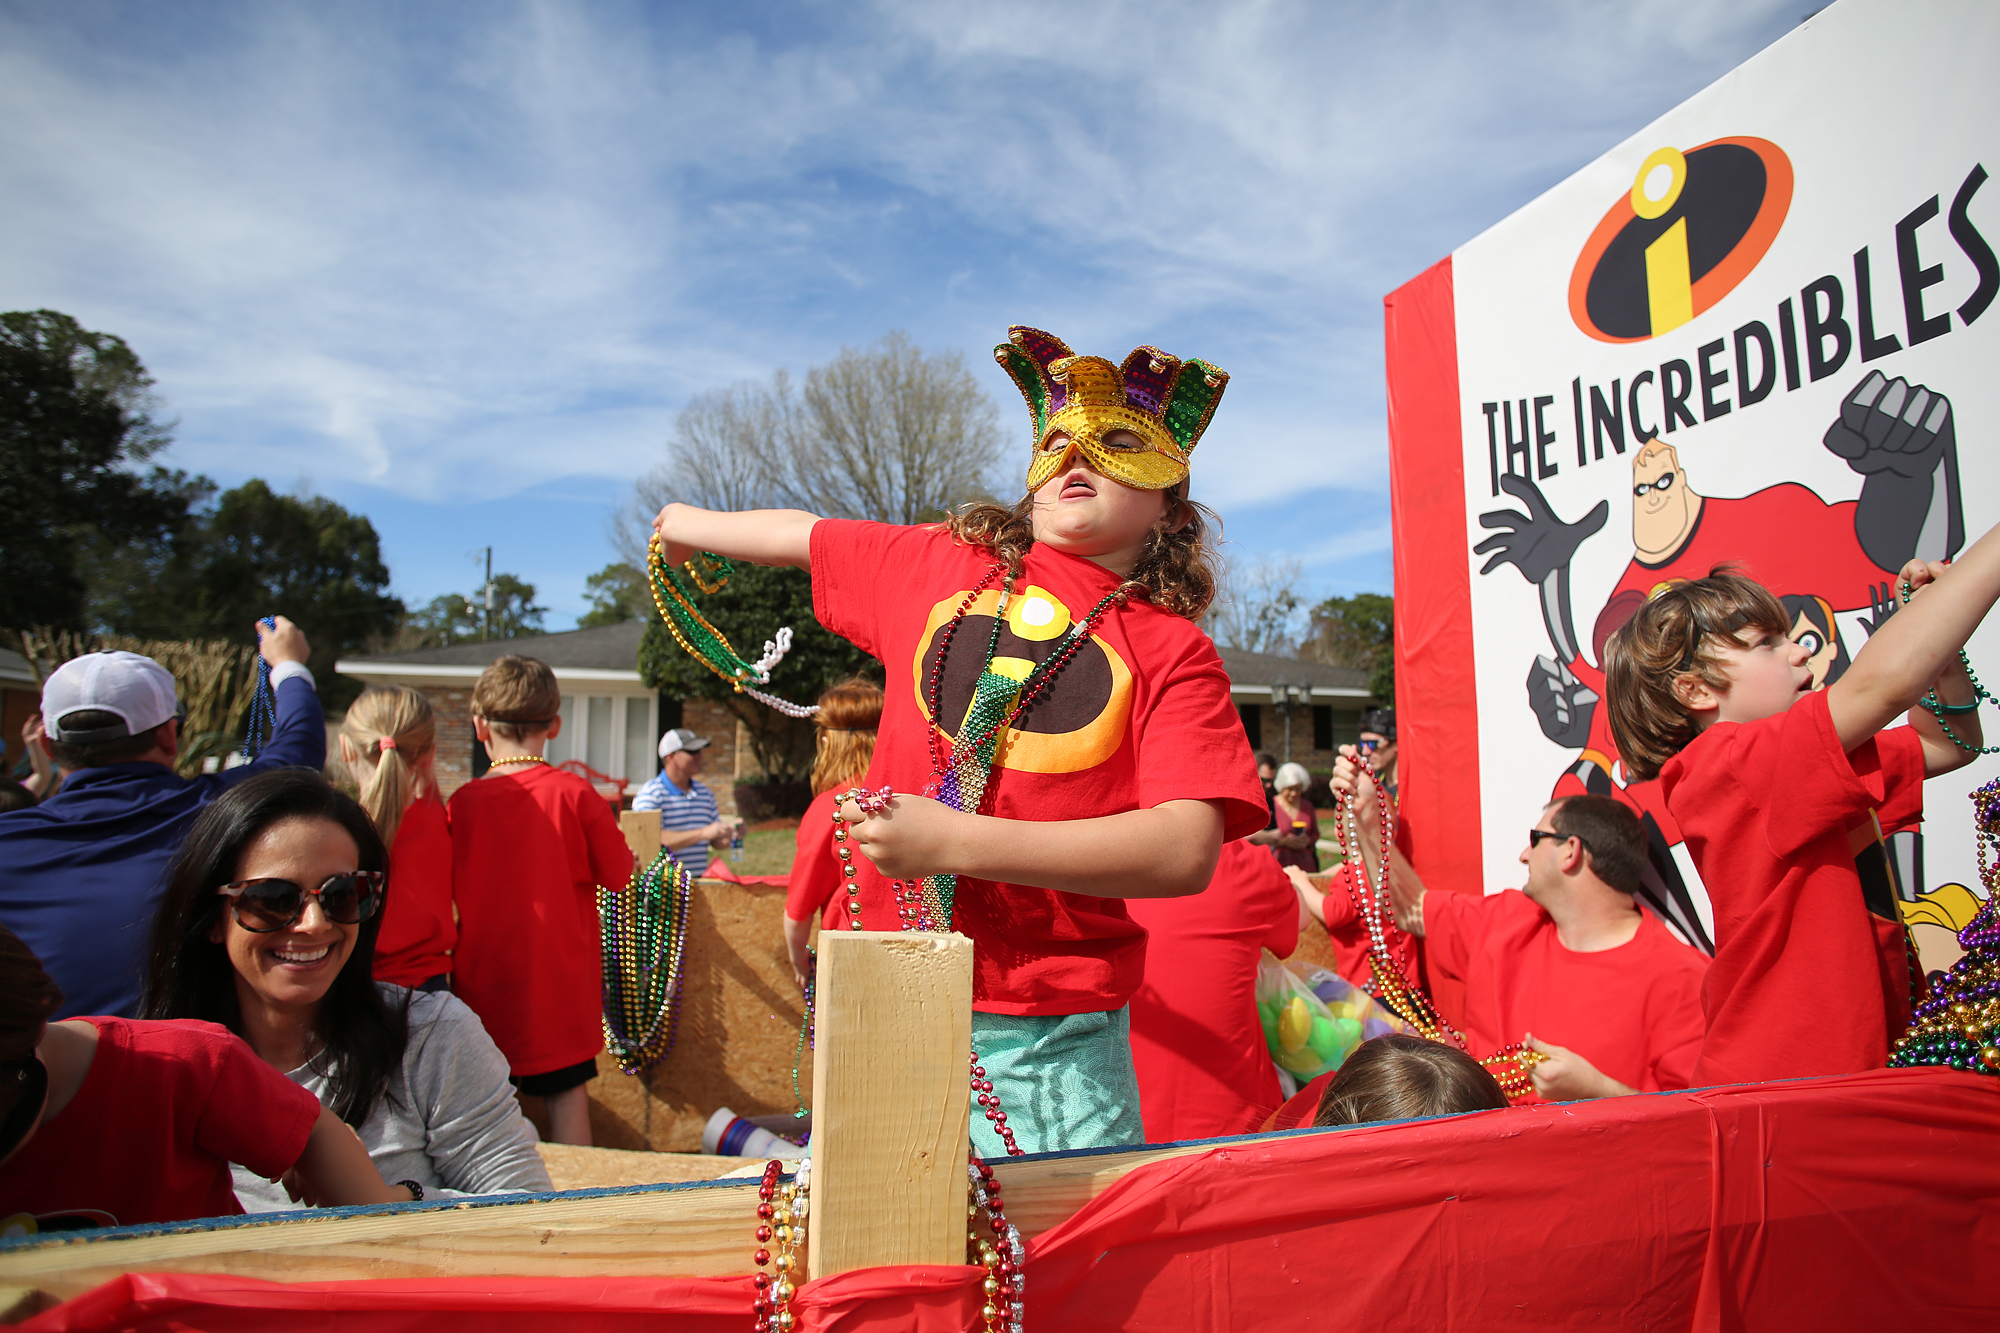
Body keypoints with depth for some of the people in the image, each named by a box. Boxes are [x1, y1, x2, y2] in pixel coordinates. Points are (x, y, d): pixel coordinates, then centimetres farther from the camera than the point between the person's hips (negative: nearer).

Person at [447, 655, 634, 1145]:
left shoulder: (461, 802, -6)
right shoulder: (574, 794, -12)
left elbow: (447, 892, 5)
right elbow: (620, 876, -4)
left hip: (481, 981, 2)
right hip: (558, 976, -2)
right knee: (567, 1091, 7)